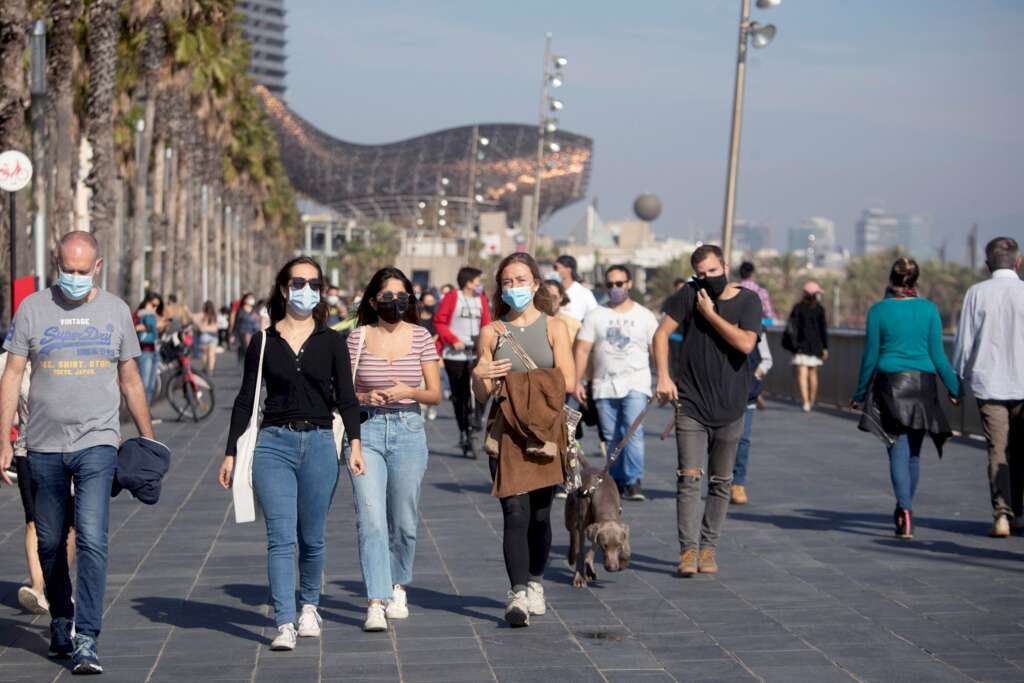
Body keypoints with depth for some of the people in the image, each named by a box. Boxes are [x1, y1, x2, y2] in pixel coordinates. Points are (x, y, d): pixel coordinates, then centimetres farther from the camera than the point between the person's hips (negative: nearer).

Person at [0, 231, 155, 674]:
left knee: (92, 539, -14)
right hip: (44, 446, 1)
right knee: (50, 542, 11)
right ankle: (60, 624, 32)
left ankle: (86, 640, -13)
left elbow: (130, 379, 14)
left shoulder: (116, 311, 6)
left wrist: (148, 439, 16)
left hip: (97, 442, -1)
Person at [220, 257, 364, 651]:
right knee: (280, 537, -8)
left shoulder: (331, 342, 6)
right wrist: (231, 453, 5)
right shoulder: (263, 341, 6)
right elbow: (246, 400, 8)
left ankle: (309, 606, 32)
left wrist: (354, 443, -14)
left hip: (319, 444, 1)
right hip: (273, 444, 0)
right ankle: (284, 624, -8)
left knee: (312, 537, 10)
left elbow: (345, 397, 0)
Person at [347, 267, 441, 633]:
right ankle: (376, 602, -12)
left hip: (408, 429, 1)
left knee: (403, 520, 8)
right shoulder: (358, 337, 3)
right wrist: (364, 398, -12)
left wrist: (408, 392, -14)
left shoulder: (420, 337, 4)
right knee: (371, 519, -11)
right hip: (367, 430, -1)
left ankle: (398, 586, 32)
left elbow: (435, 394, 4)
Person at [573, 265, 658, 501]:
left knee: (633, 432, -17)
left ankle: (634, 482, -18)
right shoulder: (596, 315, 9)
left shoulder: (644, 316, 7)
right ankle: (618, 481, 15)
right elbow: (582, 350, 5)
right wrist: (577, 382, -3)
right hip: (604, 386, 2)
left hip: (636, 384, -2)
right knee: (612, 437, 5)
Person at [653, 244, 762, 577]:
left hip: (729, 408, 1)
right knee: (689, 477, -8)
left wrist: (711, 314, -14)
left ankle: (709, 547, 18)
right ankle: (688, 550, -7)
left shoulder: (748, 301, -3)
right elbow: (662, 334, 1)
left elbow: (746, 343, -16)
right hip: (691, 404, -1)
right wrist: (663, 376, -9)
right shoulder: (689, 295, -2)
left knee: (721, 482, 8)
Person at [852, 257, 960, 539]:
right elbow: (937, 355, 0)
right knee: (913, 453, 14)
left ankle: (905, 509, -18)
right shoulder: (929, 309, 0)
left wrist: (860, 393, 9)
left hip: (890, 385, -2)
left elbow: (870, 356, -1)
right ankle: (904, 510, 25)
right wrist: (954, 388, 10)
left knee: (898, 452, -1)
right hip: (922, 384, 2)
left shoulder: (879, 310, -3)